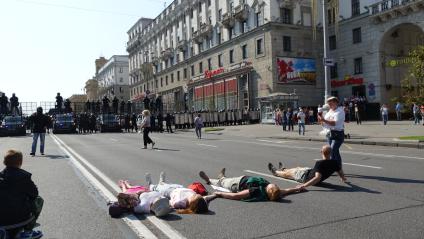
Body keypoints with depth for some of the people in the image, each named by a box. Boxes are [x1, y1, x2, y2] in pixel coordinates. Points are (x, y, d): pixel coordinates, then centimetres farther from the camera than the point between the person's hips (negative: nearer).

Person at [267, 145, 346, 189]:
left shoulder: (320, 163, -36)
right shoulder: (334, 163, -17)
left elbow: (317, 178, -45)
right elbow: (341, 174, -6)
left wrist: (304, 185, -49)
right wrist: (343, 178, 18)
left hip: (307, 177, -7)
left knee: (288, 173, 18)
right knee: (298, 168, 31)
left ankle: (276, 172, 48)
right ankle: (283, 169, 60)